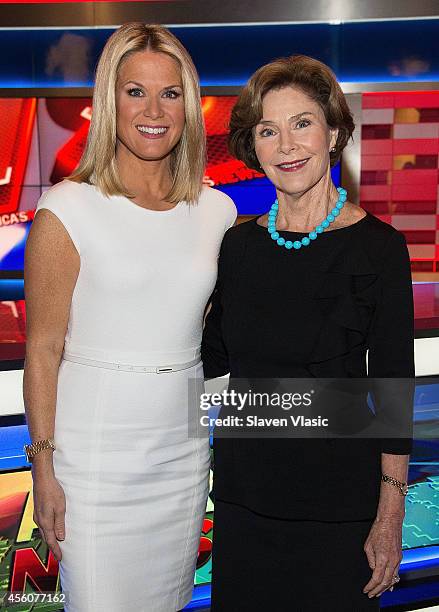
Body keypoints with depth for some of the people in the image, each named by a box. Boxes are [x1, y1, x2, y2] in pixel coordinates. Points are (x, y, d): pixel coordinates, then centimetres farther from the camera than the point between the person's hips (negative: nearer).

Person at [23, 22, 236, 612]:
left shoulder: (217, 210, 2)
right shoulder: (67, 210, -10)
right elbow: (43, 349, -9)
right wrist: (44, 469, -9)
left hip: (185, 448, 4)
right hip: (96, 453, -4)